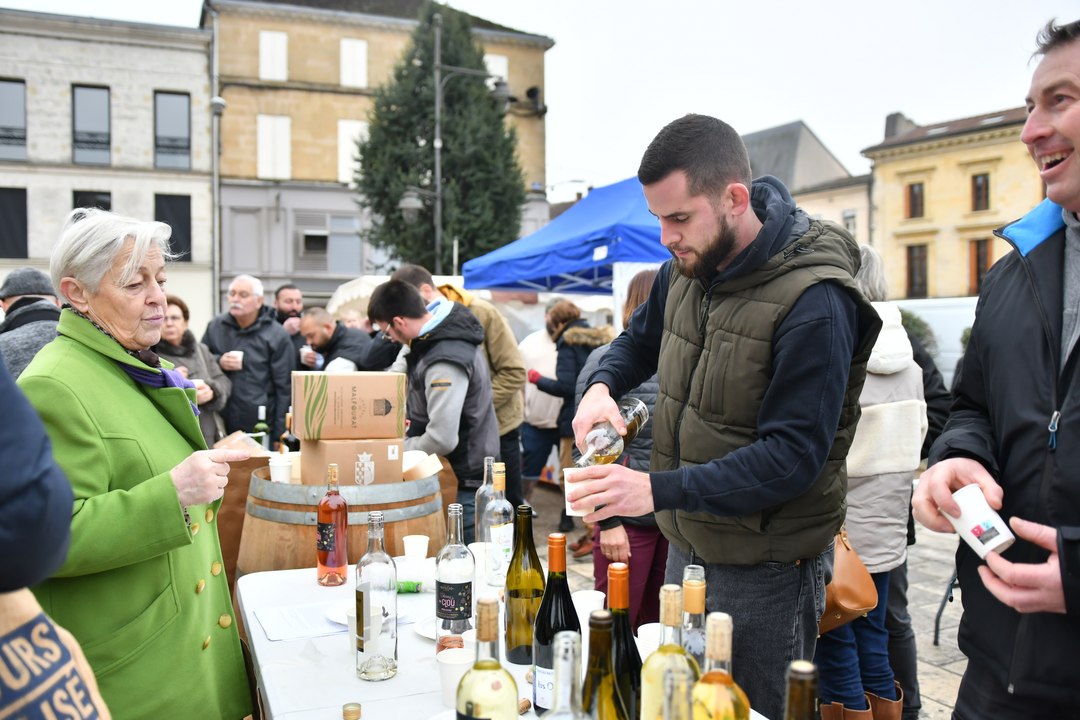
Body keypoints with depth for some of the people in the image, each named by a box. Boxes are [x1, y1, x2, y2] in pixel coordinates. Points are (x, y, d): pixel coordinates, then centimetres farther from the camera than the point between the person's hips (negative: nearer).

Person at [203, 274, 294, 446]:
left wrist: (280, 435, -7)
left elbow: (284, 388, -4)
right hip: (219, 426, 3)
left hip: (260, 428, -3)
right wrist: (218, 362, -8)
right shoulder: (215, 327, 7)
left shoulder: (276, 335, -3)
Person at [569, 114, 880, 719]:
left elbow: (793, 456, -27)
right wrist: (602, 386, -4)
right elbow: (640, 340, 19)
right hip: (687, 544, 8)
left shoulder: (814, 302, -24)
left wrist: (659, 489, -33)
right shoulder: (685, 269, 0)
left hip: (765, 569, -7)